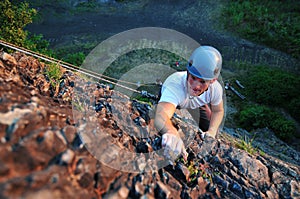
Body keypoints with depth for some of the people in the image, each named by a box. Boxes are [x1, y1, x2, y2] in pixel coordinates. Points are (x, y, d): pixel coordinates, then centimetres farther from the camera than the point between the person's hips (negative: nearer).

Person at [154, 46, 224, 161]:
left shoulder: (215, 88, -35)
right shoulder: (175, 85, -52)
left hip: (195, 105, 3)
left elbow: (218, 111, -11)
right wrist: (172, 133, -93)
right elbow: (161, 117, -71)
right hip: (169, 102, -3)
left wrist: (212, 131, -28)